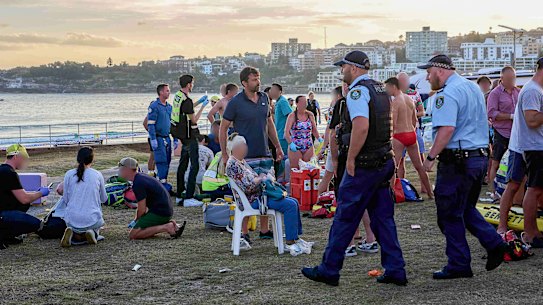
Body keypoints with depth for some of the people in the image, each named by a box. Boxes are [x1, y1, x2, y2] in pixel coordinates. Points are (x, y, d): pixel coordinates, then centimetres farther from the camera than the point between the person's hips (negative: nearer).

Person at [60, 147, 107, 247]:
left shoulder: (69, 174, 1)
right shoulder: (98, 175, 1)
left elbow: (65, 199, 7)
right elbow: (104, 199, 14)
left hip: (72, 219, 1)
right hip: (92, 219, -1)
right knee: (96, 230, 31)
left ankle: (73, 234, -7)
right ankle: (92, 233, -6)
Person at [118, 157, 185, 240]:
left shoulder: (138, 184, -17)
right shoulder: (141, 178, 16)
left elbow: (142, 210, -16)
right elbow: (143, 205, 22)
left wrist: (136, 221, 2)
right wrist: (136, 220, 13)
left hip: (159, 213, -10)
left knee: (133, 235, -11)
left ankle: (165, 228, -15)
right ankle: (170, 224, 10)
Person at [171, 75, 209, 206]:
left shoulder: (178, 96, 8)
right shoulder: (186, 100, -21)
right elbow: (194, 120, -15)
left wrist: (199, 102, 28)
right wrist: (203, 106, -7)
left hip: (183, 135, 10)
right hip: (189, 136, -10)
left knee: (183, 164, 15)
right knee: (194, 166, -9)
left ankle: (180, 195, 21)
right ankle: (188, 198, -13)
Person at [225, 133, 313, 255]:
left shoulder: (241, 161, 16)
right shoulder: (232, 165, -17)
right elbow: (247, 187, -24)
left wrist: (267, 176, 2)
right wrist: (261, 178, -10)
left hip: (259, 194, 11)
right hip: (253, 200, -11)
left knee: (293, 202, 8)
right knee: (289, 205, -20)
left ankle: (296, 238, 10)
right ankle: (290, 244, -19)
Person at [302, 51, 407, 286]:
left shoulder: (357, 92, -15)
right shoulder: (380, 90, 15)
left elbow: (361, 126, -28)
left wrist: (351, 159, -21)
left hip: (363, 164, -9)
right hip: (384, 161, 9)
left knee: (345, 218, 1)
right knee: (383, 217, 12)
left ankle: (329, 270, 10)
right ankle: (395, 270, 12)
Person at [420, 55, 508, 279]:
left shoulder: (447, 94, -15)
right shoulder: (473, 88, 15)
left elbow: (447, 128, -26)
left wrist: (431, 156, -20)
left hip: (457, 161, -9)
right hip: (480, 156, 9)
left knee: (450, 214, 2)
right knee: (465, 209, 21)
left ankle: (459, 265, 8)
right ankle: (494, 244, 8)